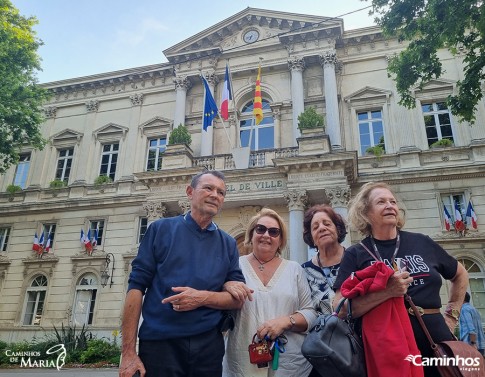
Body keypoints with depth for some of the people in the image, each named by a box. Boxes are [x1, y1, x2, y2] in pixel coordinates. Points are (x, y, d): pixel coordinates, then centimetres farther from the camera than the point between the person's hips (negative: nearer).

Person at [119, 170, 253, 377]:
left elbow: (237, 299, 6)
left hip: (208, 344, 3)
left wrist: (202, 298, -14)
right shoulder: (161, 229, 1)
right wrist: (128, 352, -10)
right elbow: (136, 286, -4)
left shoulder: (228, 243, 8)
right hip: (159, 343, -3)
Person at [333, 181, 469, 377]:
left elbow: (460, 275, 22)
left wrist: (451, 315, 13)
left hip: (435, 342, 3)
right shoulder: (355, 255, -4)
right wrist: (387, 292, -25)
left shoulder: (422, 243, 5)